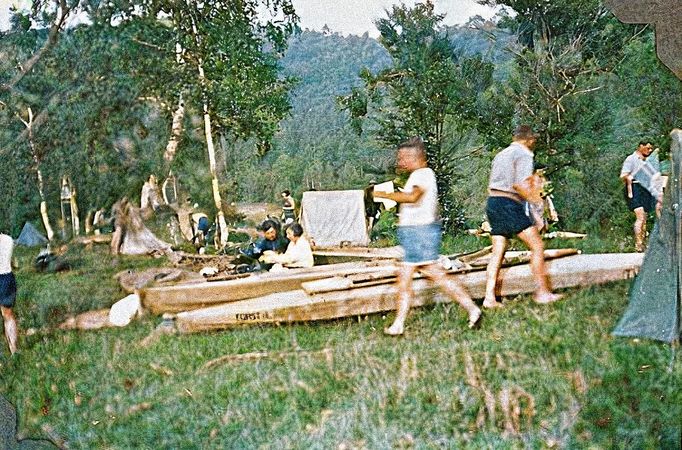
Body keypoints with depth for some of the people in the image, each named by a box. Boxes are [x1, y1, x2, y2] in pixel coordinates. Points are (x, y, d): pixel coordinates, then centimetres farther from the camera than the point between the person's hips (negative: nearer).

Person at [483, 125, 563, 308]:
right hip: (510, 204, -8)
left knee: (497, 252, 6)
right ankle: (542, 293, -1)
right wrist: (534, 197, -4)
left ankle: (489, 297, 0)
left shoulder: (500, 154, 21)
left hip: (492, 201, 8)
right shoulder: (524, 154, -4)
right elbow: (520, 184, -18)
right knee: (537, 246, -1)